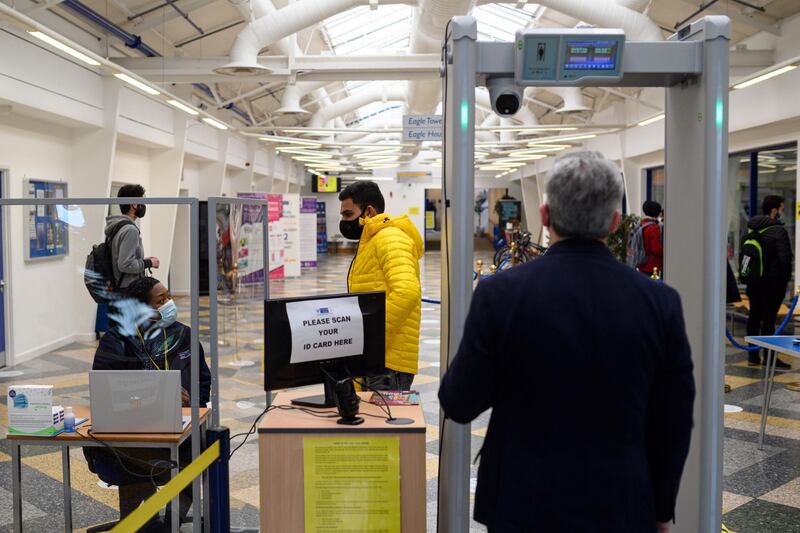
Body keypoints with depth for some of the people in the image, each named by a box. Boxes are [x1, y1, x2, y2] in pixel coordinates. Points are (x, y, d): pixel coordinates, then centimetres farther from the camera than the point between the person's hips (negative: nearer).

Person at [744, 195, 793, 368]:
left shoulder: (750, 229, 10)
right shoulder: (778, 230, -14)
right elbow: (785, 257, -17)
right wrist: (786, 278, -5)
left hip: (753, 281, 7)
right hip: (773, 281, -7)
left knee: (754, 316, 11)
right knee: (768, 318, -3)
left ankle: (752, 355, 17)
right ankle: (769, 357, 2)